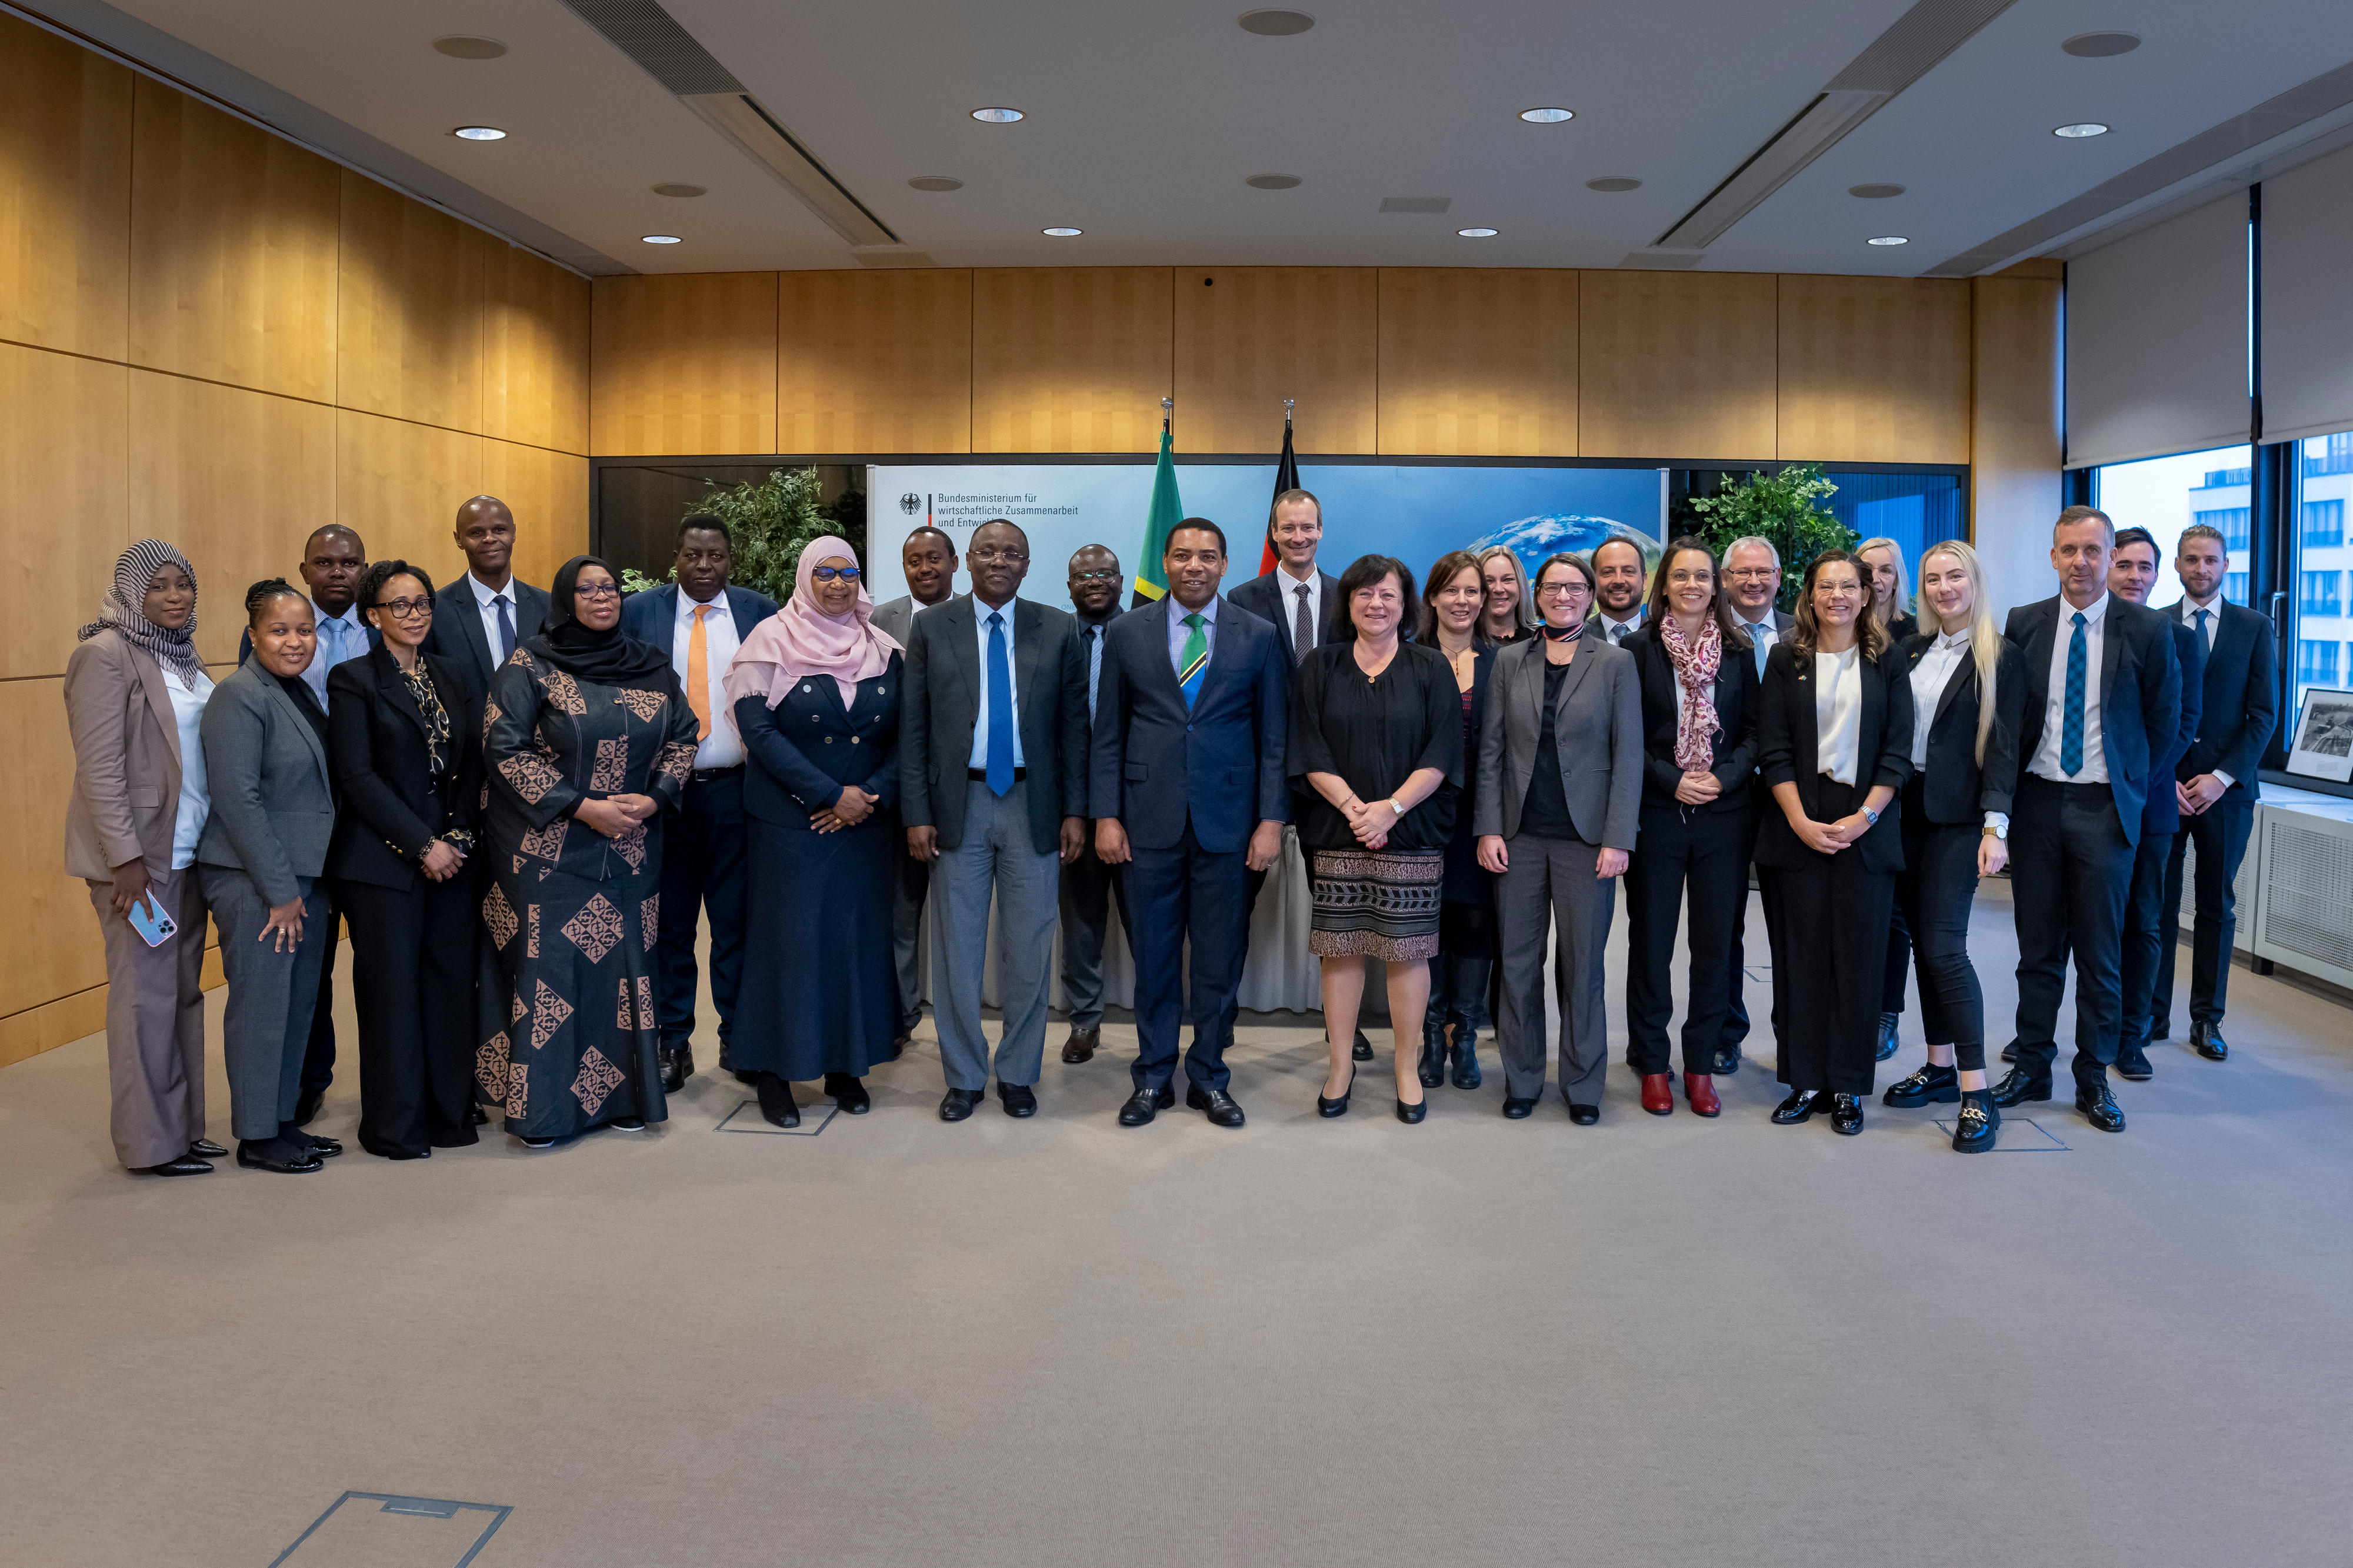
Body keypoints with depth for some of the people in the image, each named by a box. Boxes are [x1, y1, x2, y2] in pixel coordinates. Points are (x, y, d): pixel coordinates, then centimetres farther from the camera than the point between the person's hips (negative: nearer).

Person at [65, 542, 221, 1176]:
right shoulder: (106, 655, -11)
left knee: (184, 991, 12)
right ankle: (150, 1143, 9)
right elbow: (100, 766, -15)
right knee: (146, 996, -1)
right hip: (138, 855, -8)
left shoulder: (183, 655, 13)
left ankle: (184, 1127, 20)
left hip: (188, 850, 8)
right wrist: (126, 858, -19)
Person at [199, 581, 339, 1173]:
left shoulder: (301, 691, 13)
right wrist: (280, 890, -17)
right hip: (253, 878, -8)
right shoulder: (239, 696, -13)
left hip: (301, 873, 8)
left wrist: (298, 885, 12)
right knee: (261, 1004, -1)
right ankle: (256, 1136, 11)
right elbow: (238, 799, -18)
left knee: (298, 1001, 13)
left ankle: (283, 1120, 24)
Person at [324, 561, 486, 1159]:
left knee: (452, 983, 5)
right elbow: (357, 776, -9)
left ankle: (450, 1112, 17)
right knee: (393, 990, 1)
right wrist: (422, 845, -12)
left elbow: (473, 764, 11)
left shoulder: (455, 676, 13)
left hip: (452, 857, 5)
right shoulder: (353, 679, -3)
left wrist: (458, 837, -3)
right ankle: (395, 1126, 12)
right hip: (384, 861, -4)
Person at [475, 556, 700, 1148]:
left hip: (631, 848, 4)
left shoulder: (651, 666, 8)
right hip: (547, 848, -4)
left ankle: (622, 1094, 17)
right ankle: (541, 1106, 7)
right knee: (549, 966, -2)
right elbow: (504, 748, -12)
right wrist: (580, 807, -16)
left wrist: (655, 797, -7)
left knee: (625, 964, 6)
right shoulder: (529, 666, -5)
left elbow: (683, 737, 10)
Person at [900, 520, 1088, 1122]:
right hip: (958, 805, 0)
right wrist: (917, 813, -5)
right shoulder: (932, 628, 4)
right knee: (957, 948, 7)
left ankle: (1018, 1074, 22)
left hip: (1032, 805, 0)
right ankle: (964, 1077, 20)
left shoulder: (1057, 630, 4)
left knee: (1028, 949, 6)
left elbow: (1074, 725, 5)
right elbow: (913, 728, 2)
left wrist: (1074, 810, -1)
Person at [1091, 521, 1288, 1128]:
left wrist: (1271, 821, -4)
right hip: (1150, 823, 0)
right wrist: (1105, 816, -1)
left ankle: (1210, 1077, 19)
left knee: (1220, 958, 5)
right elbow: (1108, 734, 6)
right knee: (1153, 956, 7)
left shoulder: (1258, 636, 4)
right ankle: (1153, 1078, 20)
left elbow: (1274, 737, 3)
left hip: (1227, 823, 0)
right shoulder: (1126, 633, 6)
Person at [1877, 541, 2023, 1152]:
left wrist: (1996, 825, -17)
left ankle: (1976, 1094, -6)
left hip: (1958, 816, -6)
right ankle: (1940, 1067, 20)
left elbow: (2003, 747, -9)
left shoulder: (2001, 657, -4)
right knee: (1923, 941, 9)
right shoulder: (1912, 652, 11)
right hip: (1905, 809, 6)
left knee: (1944, 946, -11)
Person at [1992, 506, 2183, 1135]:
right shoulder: (2024, 625, 3)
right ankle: (2032, 1066, 20)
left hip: (2105, 807, -2)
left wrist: (2134, 786, 7)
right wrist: (2009, 789, 7)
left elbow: (2165, 720, 6)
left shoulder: (2147, 630, -3)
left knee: (2101, 952, 4)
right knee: (2038, 946, 9)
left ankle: (2093, 1079, 15)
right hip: (2037, 799, 2)